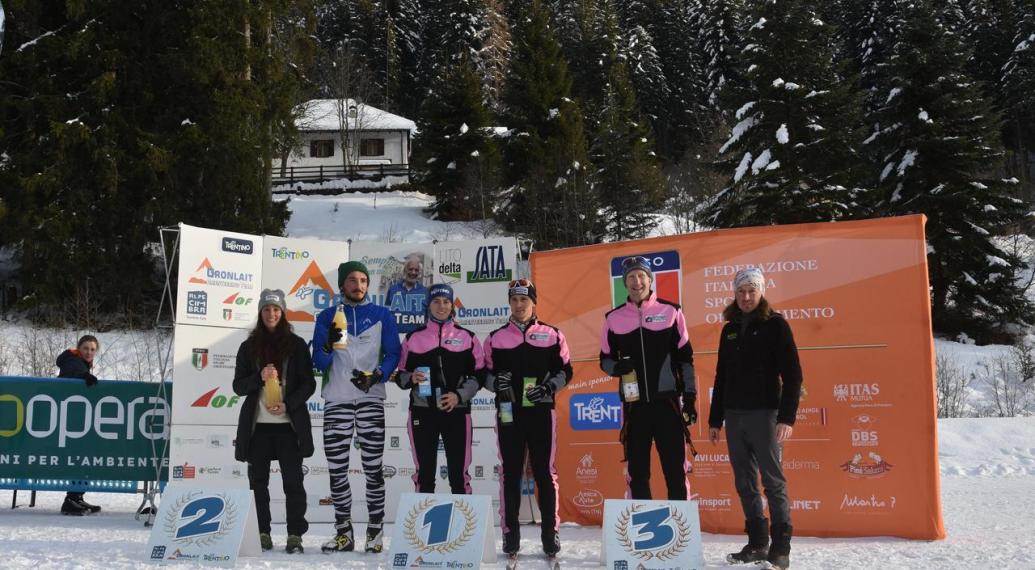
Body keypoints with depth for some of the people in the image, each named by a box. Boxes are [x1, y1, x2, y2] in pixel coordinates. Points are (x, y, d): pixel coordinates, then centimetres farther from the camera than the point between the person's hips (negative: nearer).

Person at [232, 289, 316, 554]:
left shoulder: (297, 345, 4)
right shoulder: (249, 347, 9)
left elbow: (308, 384, 2)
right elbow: (238, 386, 5)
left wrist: (288, 404, -14)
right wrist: (260, 378, -14)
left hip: (289, 423, -2)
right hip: (257, 424, 2)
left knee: (293, 480, -2)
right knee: (258, 480, 4)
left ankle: (295, 535, 2)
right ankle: (262, 533, 13)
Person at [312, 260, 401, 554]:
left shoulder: (382, 315, 6)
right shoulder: (327, 317, 8)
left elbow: (393, 354, 3)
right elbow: (319, 362, 2)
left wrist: (377, 375, -15)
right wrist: (328, 345, -19)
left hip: (371, 399, -1)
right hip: (336, 400, 2)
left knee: (373, 468, -1)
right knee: (337, 469, 3)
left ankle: (375, 531, 6)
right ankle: (343, 532, 12)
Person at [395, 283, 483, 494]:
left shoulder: (467, 338, 5)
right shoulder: (414, 338, 6)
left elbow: (478, 374, 5)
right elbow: (401, 375, 9)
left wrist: (459, 395, -11)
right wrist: (411, 378, -14)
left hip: (456, 411, -1)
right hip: (422, 411, 1)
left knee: (459, 473, 1)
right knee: (424, 472, 6)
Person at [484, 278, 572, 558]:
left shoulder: (552, 335, 6)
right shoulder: (496, 338, 8)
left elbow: (565, 370, 8)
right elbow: (485, 373, 11)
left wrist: (550, 386, -9)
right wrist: (496, 382, -11)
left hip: (541, 411, -1)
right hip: (509, 412, 1)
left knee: (544, 472, 0)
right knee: (510, 472, 3)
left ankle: (550, 532, 8)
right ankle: (510, 532, 10)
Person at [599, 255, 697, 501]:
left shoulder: (670, 312, 3)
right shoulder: (614, 318, 7)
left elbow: (685, 357, 5)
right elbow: (605, 359, 13)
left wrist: (690, 396, 0)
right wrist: (616, 367, -10)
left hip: (668, 402, -1)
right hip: (634, 404, 1)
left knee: (675, 468, 0)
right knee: (637, 471, 5)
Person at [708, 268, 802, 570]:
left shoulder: (775, 325, -2)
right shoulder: (730, 329, 15)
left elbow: (792, 374, -7)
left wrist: (787, 417, -15)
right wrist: (714, 419, 15)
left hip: (764, 414, -6)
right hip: (734, 416, 6)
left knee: (773, 482, -4)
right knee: (745, 484, 7)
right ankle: (757, 544, 15)